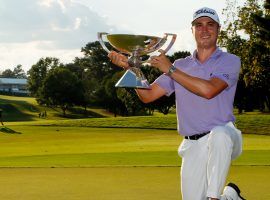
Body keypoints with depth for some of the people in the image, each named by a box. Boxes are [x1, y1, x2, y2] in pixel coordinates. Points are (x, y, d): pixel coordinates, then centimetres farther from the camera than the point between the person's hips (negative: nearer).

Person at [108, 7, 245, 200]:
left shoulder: (230, 61, -1)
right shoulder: (180, 65, 13)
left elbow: (209, 90, -20)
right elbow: (147, 95, 10)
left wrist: (170, 69, -15)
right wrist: (129, 67, -3)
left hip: (224, 135, -4)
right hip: (192, 146, 4)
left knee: (219, 135, -40)